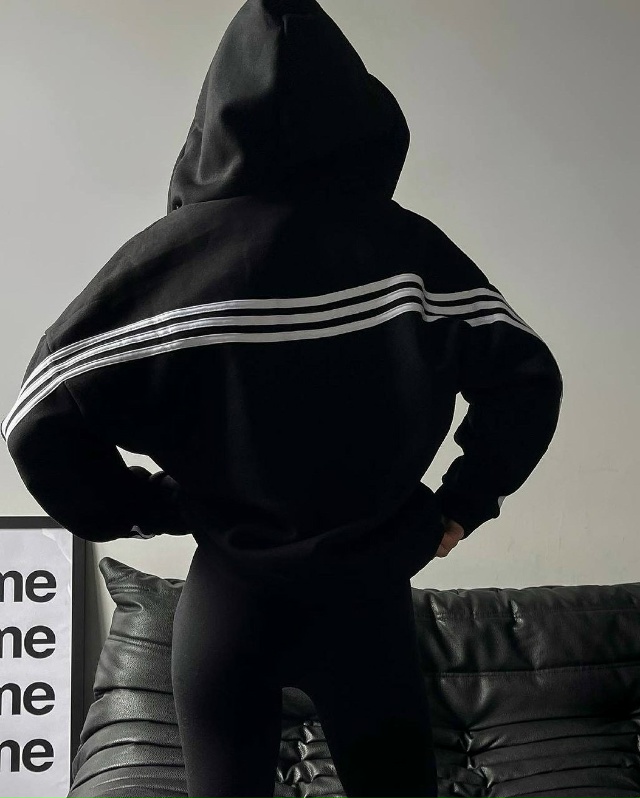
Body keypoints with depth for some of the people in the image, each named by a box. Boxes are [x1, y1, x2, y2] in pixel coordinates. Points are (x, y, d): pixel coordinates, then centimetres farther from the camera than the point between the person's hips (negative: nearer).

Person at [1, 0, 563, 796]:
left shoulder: (171, 251, -13)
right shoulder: (409, 244, -7)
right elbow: (527, 376, -1)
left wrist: (150, 509, 0)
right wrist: (463, 504, 8)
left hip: (232, 594, -1)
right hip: (370, 590, 2)